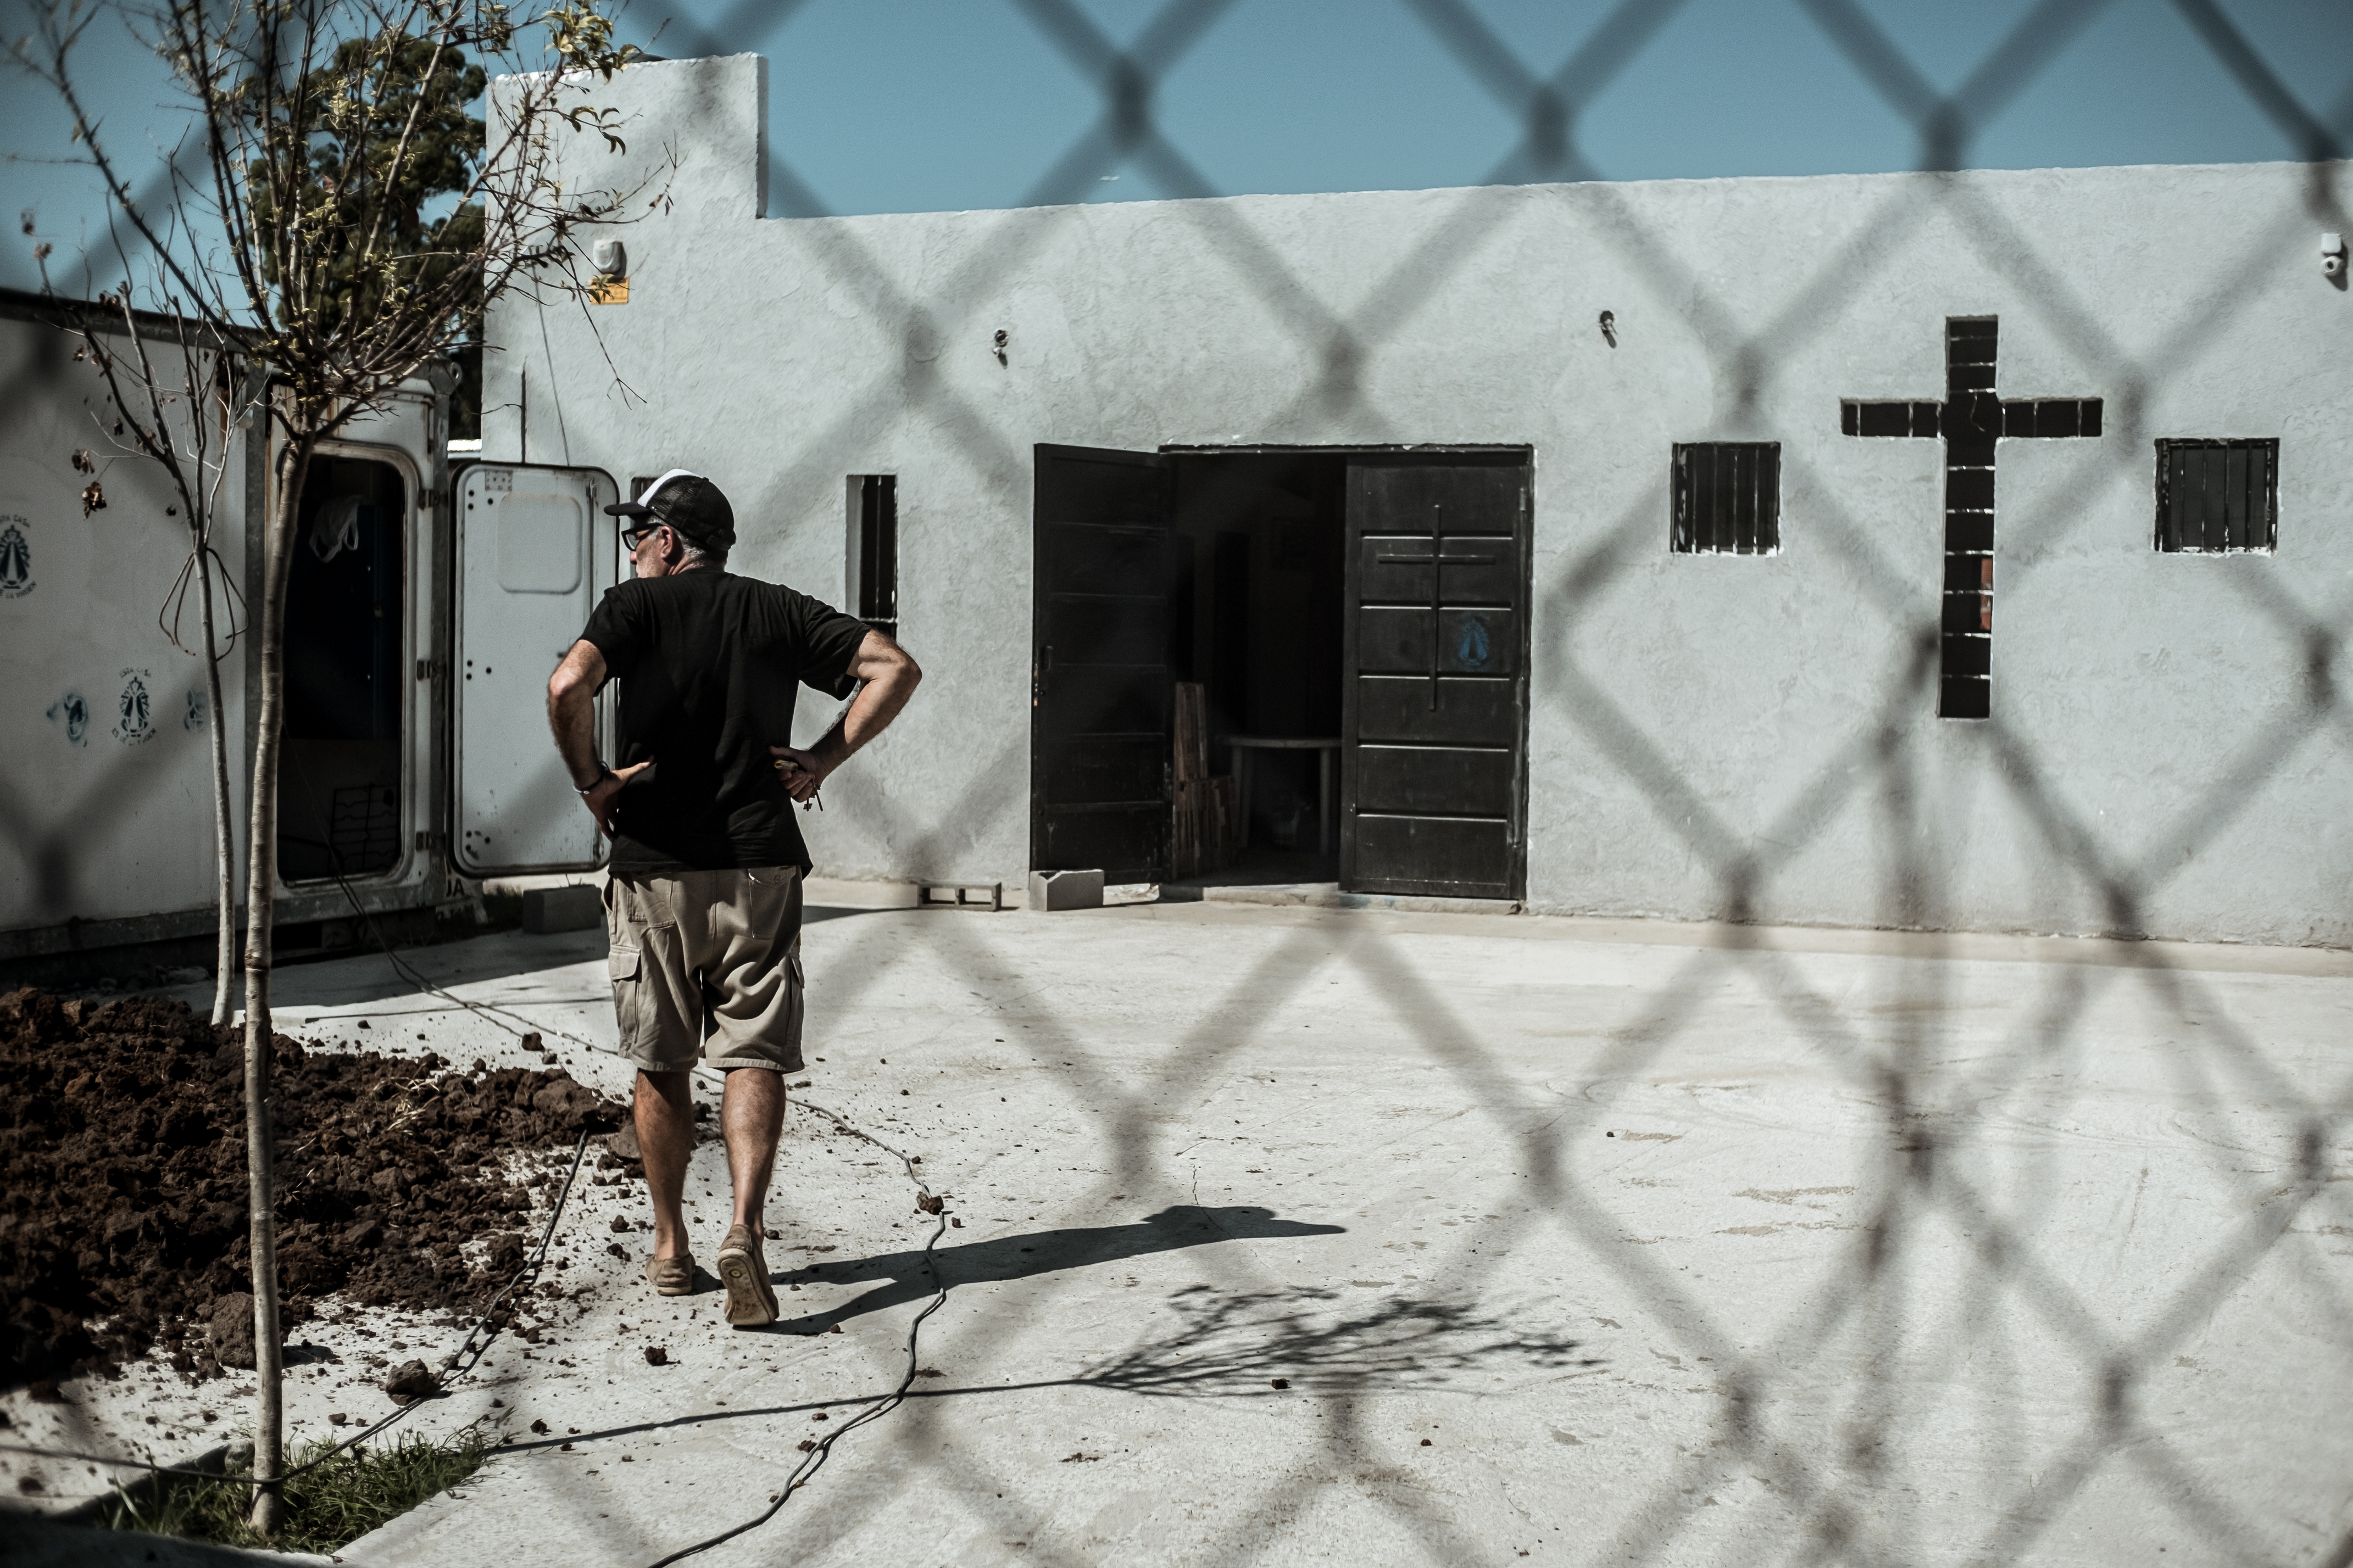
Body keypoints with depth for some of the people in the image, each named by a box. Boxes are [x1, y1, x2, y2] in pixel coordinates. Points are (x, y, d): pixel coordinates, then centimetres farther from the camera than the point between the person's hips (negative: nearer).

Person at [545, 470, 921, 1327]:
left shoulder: (635, 605, 0)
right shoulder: (779, 611, 9)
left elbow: (569, 685, -20)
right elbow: (896, 668, 3)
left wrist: (591, 779, -6)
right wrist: (826, 757, 4)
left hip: (654, 869, -1)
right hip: (760, 868, 1)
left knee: (661, 1065, 12)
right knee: (754, 1058, 1)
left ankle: (670, 1247, 20)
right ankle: (745, 1229, -18)